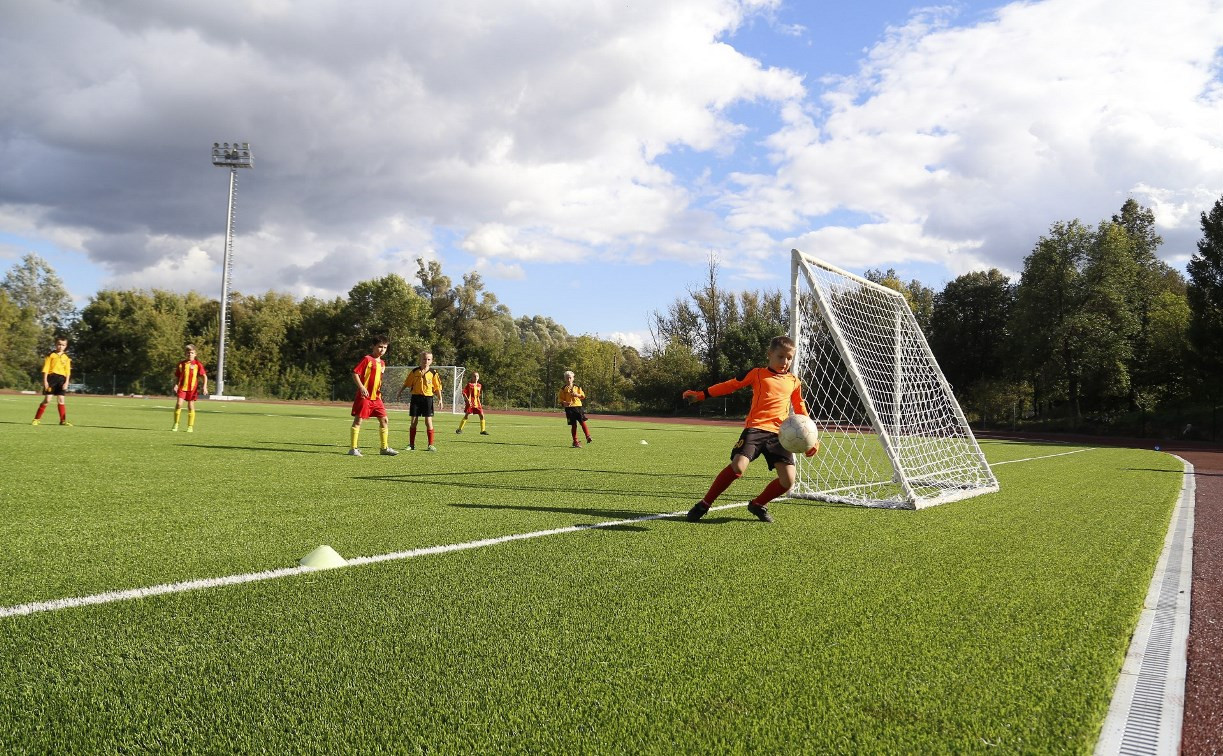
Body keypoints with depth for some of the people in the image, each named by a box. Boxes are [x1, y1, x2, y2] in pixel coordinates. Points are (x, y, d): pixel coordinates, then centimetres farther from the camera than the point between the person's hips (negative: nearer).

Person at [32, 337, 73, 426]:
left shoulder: (66, 358, 11)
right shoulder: (51, 355, 3)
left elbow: (68, 371, 9)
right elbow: (45, 369, 0)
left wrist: (66, 382, -1)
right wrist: (45, 381, -8)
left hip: (61, 379, 3)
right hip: (51, 377, -3)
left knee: (61, 400, 4)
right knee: (47, 399, -5)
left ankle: (63, 420, 7)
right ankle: (37, 419, 4)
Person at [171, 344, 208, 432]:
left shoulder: (198, 364, 0)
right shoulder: (181, 364, 6)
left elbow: (204, 376, -2)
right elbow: (177, 376, 14)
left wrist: (204, 386, -13)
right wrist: (176, 385, -1)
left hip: (192, 388, -1)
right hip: (182, 387, 1)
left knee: (191, 406, 2)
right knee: (178, 404, -11)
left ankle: (190, 427, 11)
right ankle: (176, 424, 2)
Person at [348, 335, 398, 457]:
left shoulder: (382, 363, 14)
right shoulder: (367, 359, -8)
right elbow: (355, 373, -13)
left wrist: (379, 390, 16)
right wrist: (361, 387, -21)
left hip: (376, 397, 8)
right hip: (364, 396, -8)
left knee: (384, 420, 5)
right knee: (358, 420, -3)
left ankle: (385, 448, 13)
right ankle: (353, 448, 2)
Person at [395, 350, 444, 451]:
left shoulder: (433, 373, 0)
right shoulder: (414, 371, 3)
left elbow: (437, 388, 2)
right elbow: (406, 384, 11)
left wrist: (440, 399, -4)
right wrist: (399, 393, 8)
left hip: (428, 398, -1)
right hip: (416, 397, 1)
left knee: (428, 421, -4)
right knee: (414, 421, 3)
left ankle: (431, 445, 3)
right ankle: (411, 444, 11)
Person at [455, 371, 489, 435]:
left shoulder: (479, 386, 11)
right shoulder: (469, 385, -5)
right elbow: (464, 393, -8)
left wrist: (481, 402, 16)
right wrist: (467, 400, -17)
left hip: (477, 403, 4)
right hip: (470, 403, -4)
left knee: (482, 415, -4)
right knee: (466, 415, -2)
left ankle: (483, 430, 2)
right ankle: (459, 429, 10)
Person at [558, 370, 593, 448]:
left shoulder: (577, 387, 11)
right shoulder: (563, 389, 5)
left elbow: (583, 395, 11)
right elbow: (559, 398, 6)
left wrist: (577, 395, -9)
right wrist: (563, 403, -14)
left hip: (578, 406, 2)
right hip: (569, 408, -1)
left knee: (582, 422, -10)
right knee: (573, 425, -1)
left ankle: (588, 437, -2)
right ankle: (575, 441, 7)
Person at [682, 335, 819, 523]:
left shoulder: (794, 382, 18)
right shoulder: (757, 374, 9)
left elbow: (801, 410, 25)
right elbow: (730, 385, 11)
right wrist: (701, 395, 7)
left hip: (780, 434, 4)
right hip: (755, 428, -3)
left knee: (788, 481, -9)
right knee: (738, 467, -24)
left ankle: (758, 504, 19)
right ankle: (704, 504, -7)